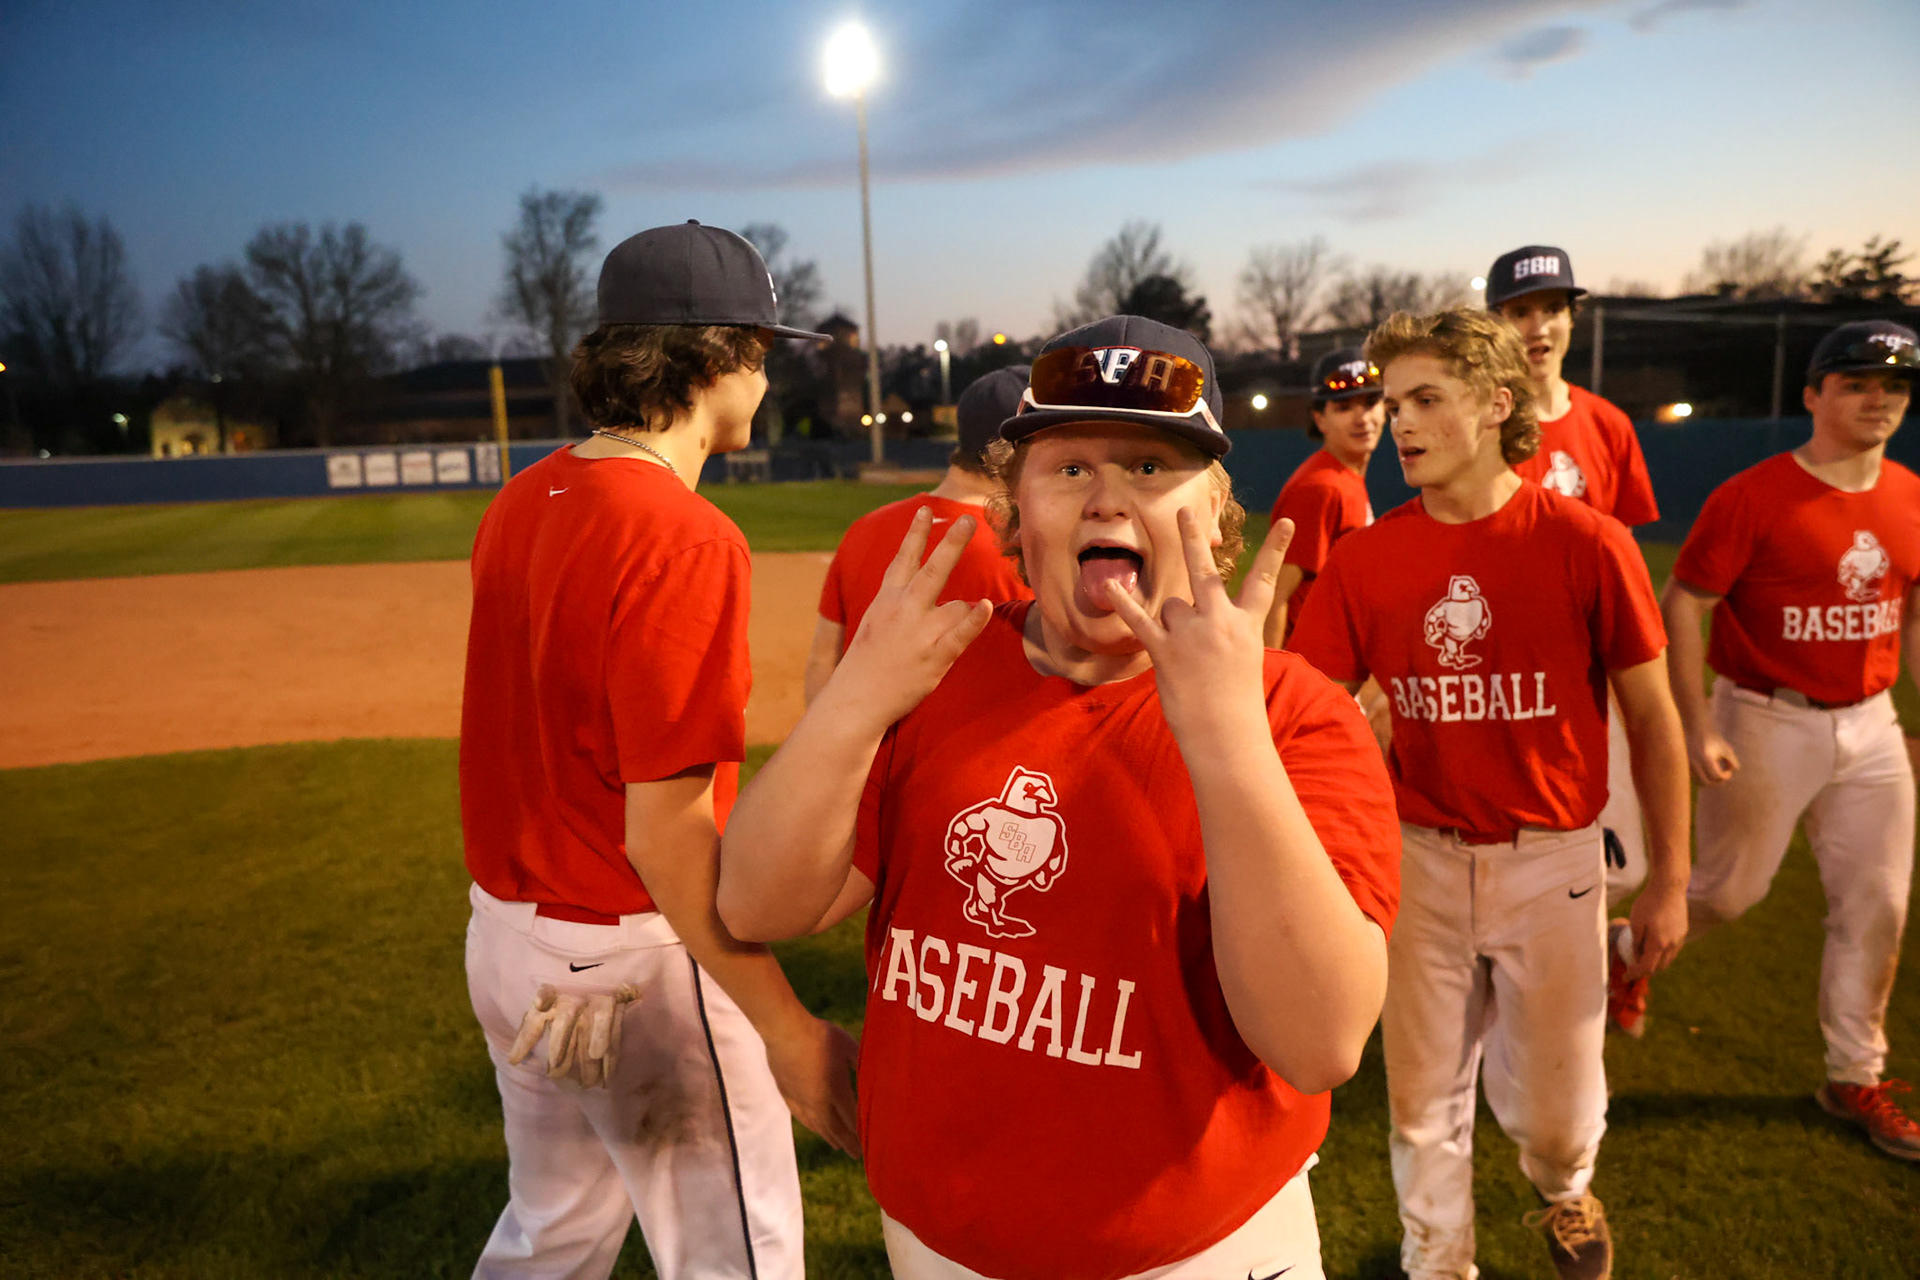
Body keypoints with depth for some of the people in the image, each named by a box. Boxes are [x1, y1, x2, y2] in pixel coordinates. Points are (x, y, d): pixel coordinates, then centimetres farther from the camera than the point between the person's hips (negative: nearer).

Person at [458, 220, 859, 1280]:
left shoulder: (522, 503, 3)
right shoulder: (685, 539, -23)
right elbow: (664, 835, -25)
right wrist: (786, 1028, -21)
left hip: (504, 928, 9)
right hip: (634, 955, -8)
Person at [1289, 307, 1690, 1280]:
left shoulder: (1586, 542, -11)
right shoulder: (1365, 558, -5)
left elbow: (1651, 716, -3)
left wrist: (1670, 879, 1)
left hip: (1551, 863, -1)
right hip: (1421, 861, 2)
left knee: (1553, 1112, 14)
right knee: (1423, 1099, 15)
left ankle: (1565, 1191, 50)